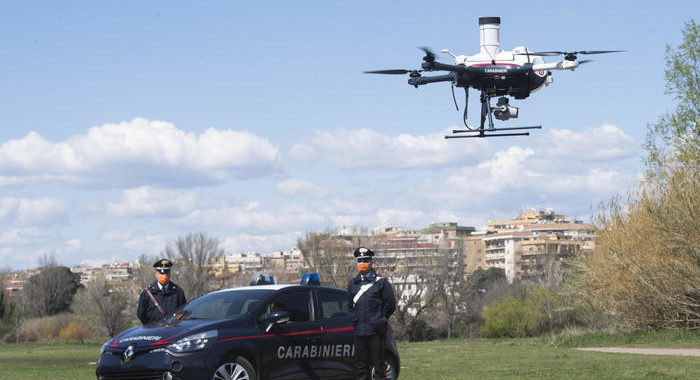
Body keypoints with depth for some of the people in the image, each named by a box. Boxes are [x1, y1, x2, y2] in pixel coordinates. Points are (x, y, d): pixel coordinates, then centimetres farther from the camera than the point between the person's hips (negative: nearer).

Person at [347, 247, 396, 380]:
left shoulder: (381, 282, 1)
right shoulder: (352, 283, 15)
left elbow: (390, 304, 1)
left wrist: (379, 321, 2)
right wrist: (355, 320, 12)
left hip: (375, 331, -4)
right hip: (359, 331, 4)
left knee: (378, 363, -4)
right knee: (361, 365, 7)